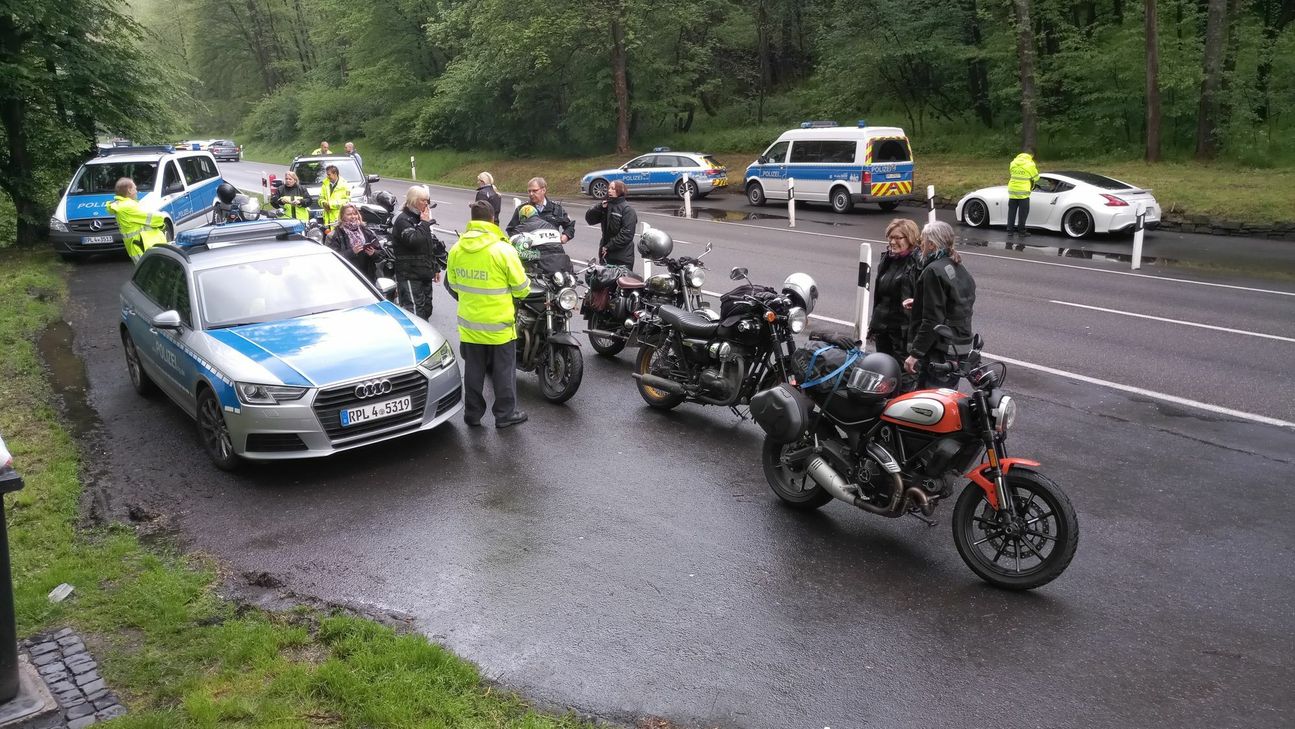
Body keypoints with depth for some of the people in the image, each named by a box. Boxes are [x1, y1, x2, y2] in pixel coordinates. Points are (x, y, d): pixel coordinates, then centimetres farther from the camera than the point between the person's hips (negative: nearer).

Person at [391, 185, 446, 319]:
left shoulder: (421, 219, 17)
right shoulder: (403, 220, -11)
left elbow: (431, 246, 25)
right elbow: (413, 240, -27)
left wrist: (435, 268, 23)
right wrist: (424, 223, -16)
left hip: (424, 274, 9)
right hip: (409, 276, -9)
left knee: (426, 310, 13)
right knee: (414, 311, -14)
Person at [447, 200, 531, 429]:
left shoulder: (457, 249, -3)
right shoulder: (503, 250, -18)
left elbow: (453, 284, 9)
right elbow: (521, 287, -12)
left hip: (469, 322, 4)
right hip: (499, 324, -4)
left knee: (473, 370, 16)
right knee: (503, 370, 10)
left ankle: (473, 413, 25)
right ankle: (505, 414, 18)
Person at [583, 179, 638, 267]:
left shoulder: (627, 210, -10)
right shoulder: (606, 205, 10)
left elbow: (626, 234, -17)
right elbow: (589, 219, 5)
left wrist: (609, 247, -17)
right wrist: (600, 207, -11)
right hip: (605, 255, 7)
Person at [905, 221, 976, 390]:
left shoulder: (933, 271, -15)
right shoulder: (959, 269, 14)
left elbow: (932, 320, -20)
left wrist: (915, 353, -19)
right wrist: (918, 303, 25)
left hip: (939, 353, -10)